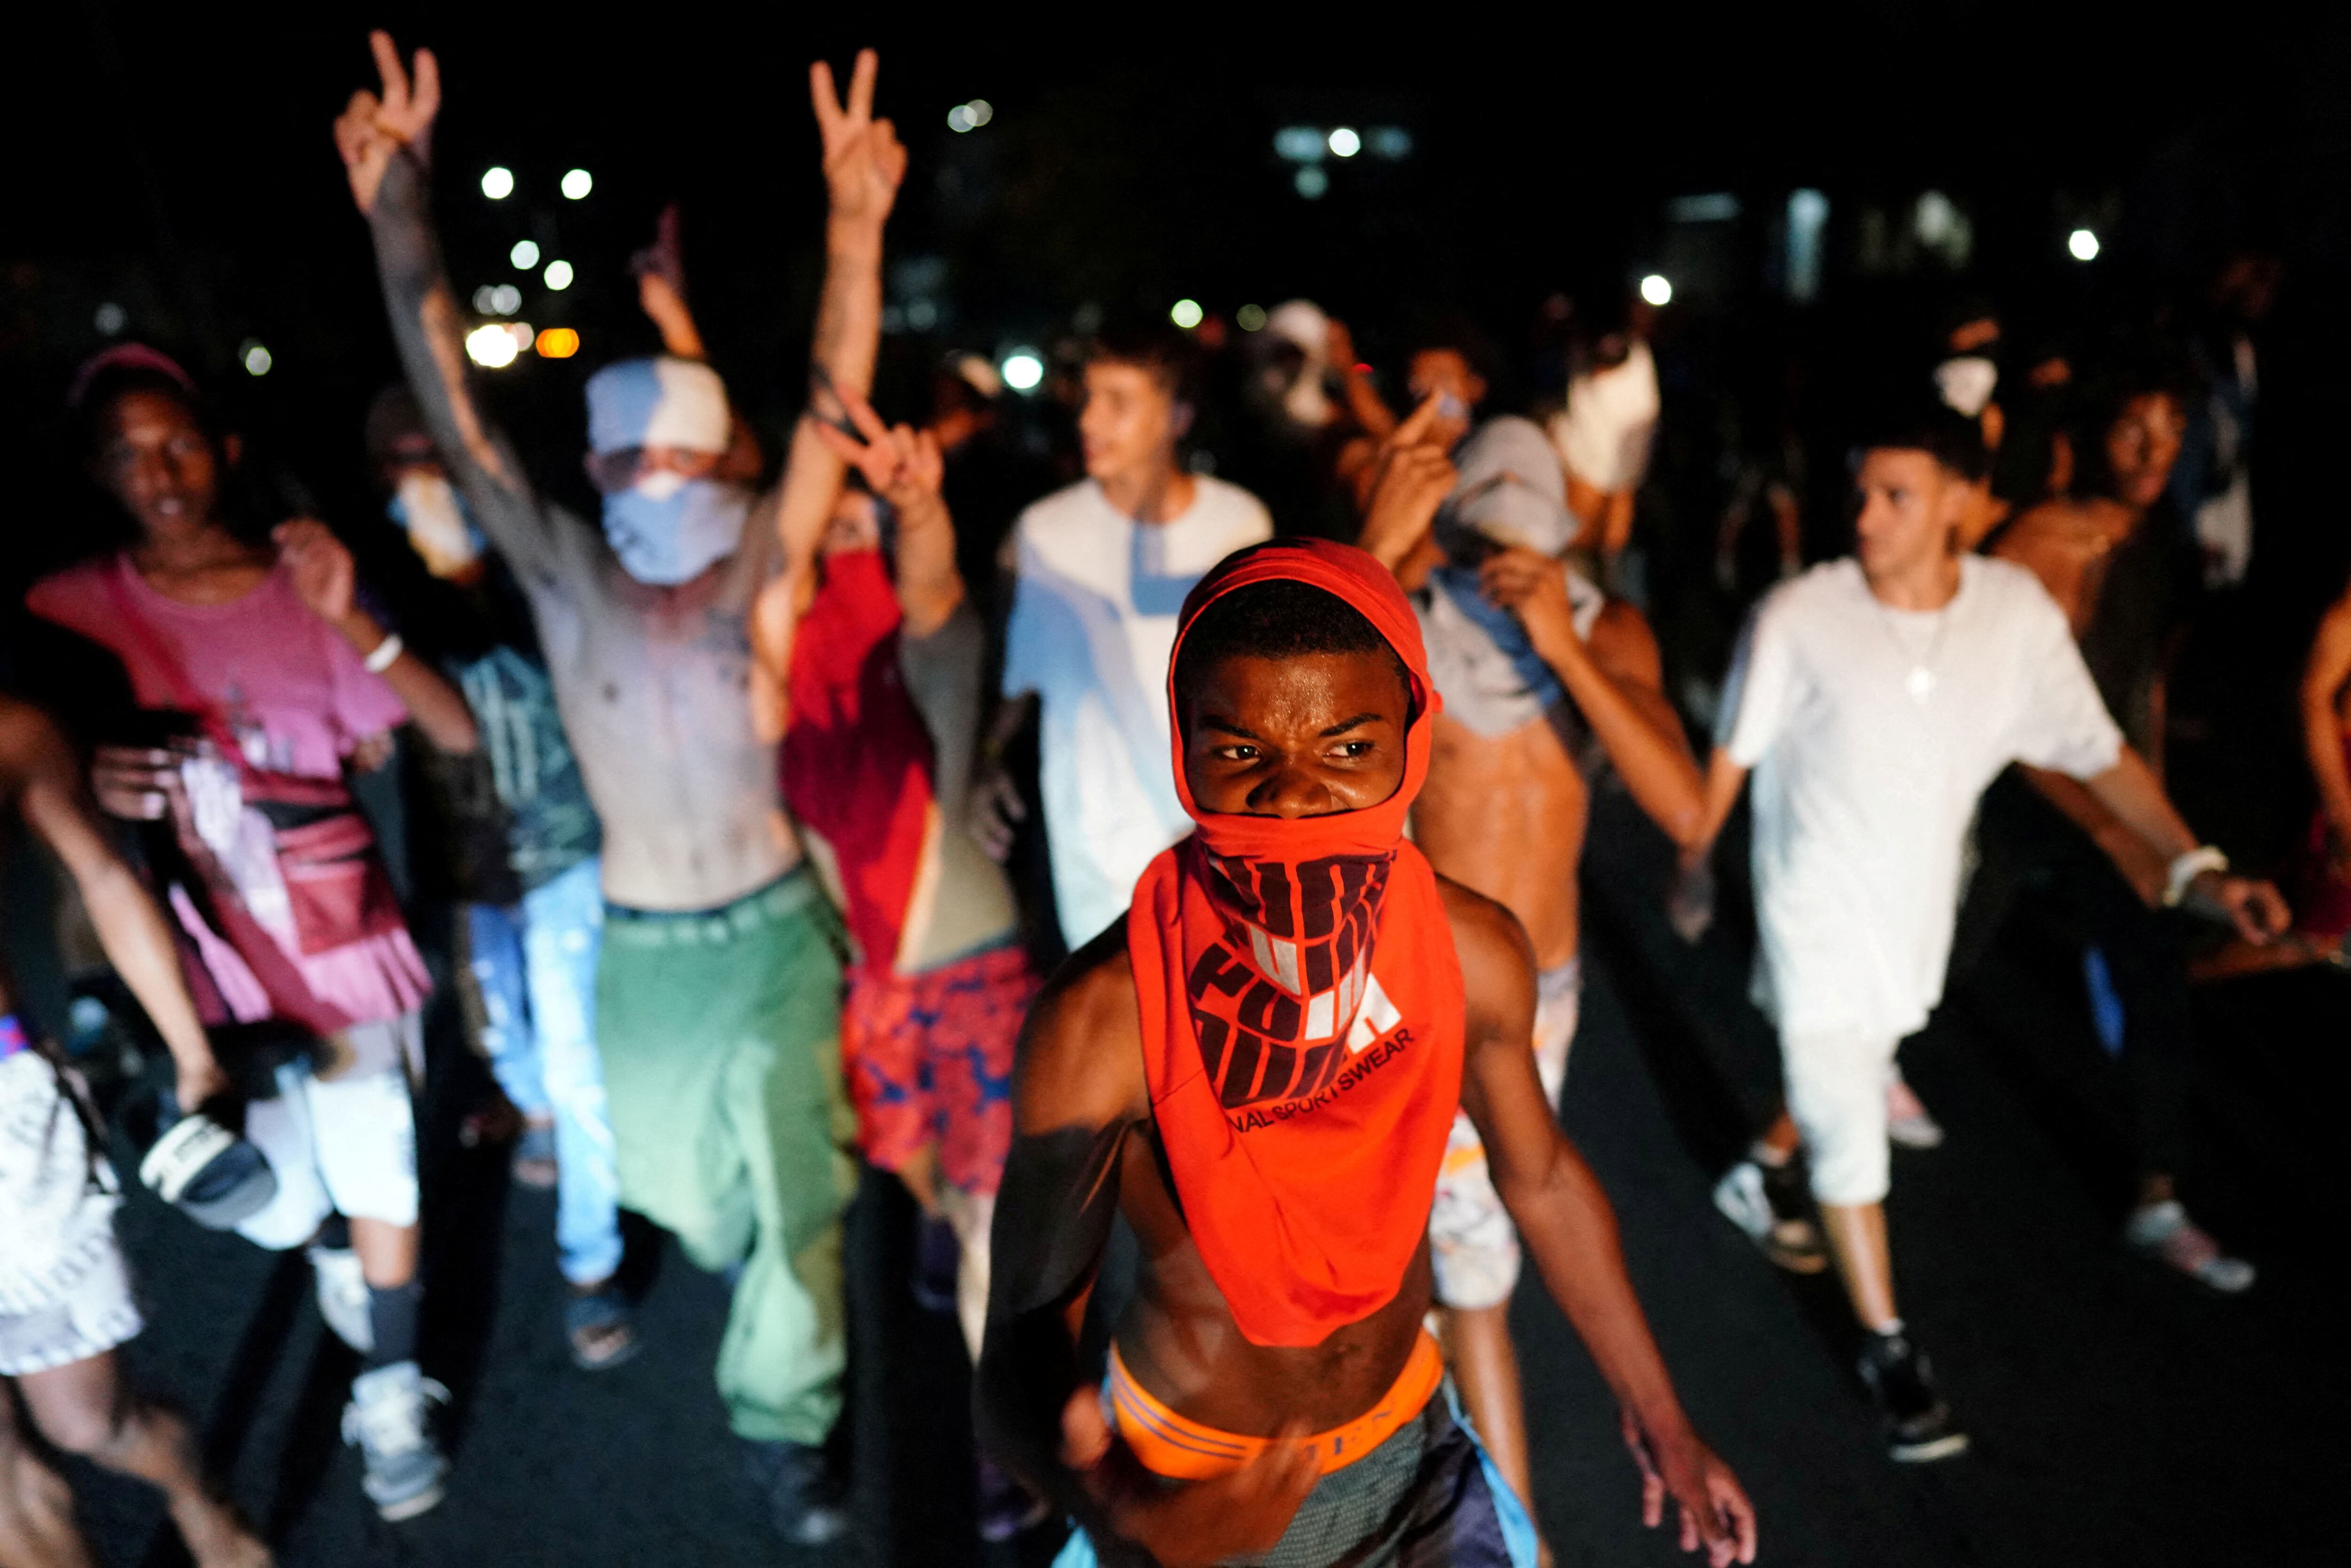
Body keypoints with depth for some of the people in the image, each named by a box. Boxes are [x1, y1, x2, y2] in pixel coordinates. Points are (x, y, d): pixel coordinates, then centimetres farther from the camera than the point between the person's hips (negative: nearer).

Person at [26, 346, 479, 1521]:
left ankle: (392, 1393, 30)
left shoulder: (301, 590, -7)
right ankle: (334, 1246, 51)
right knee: (271, 1202, 15)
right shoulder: (76, 609, -6)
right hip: (210, 965, 1)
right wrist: (91, 782, -21)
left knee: (380, 1184, 8)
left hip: (343, 949, -1)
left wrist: (352, 623, -26)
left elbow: (458, 734, -12)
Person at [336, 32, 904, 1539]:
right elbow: (458, 419, -15)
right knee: (672, 1174, 20)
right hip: (643, 947, 2)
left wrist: (855, 226, -31)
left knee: (792, 1176, 4)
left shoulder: (757, 565, -9)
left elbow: (834, 405, -20)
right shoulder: (567, 577, -8)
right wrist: (399, 213, -23)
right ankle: (764, 1265, 56)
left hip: (777, 925, -1)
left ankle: (785, 1414, 26)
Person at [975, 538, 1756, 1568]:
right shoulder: (1099, 1024, -31)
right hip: (1193, 1475, -3)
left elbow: (1542, 1180, -1)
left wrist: (1658, 1416, 8)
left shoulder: (1476, 955, -18)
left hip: (1406, 1436, 3)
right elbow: (1024, 1342, -27)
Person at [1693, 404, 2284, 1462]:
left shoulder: (2018, 613, -12)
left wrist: (2194, 865, -16)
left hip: (1916, 916, 4)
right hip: (1819, 920, -4)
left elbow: (2099, 754, -6)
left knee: (1847, 1082, 25)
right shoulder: (1799, 618, -21)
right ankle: (1887, 1347, 22)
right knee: (1849, 1138, 3)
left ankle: (1766, 1170, 57)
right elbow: (1730, 753, -7)